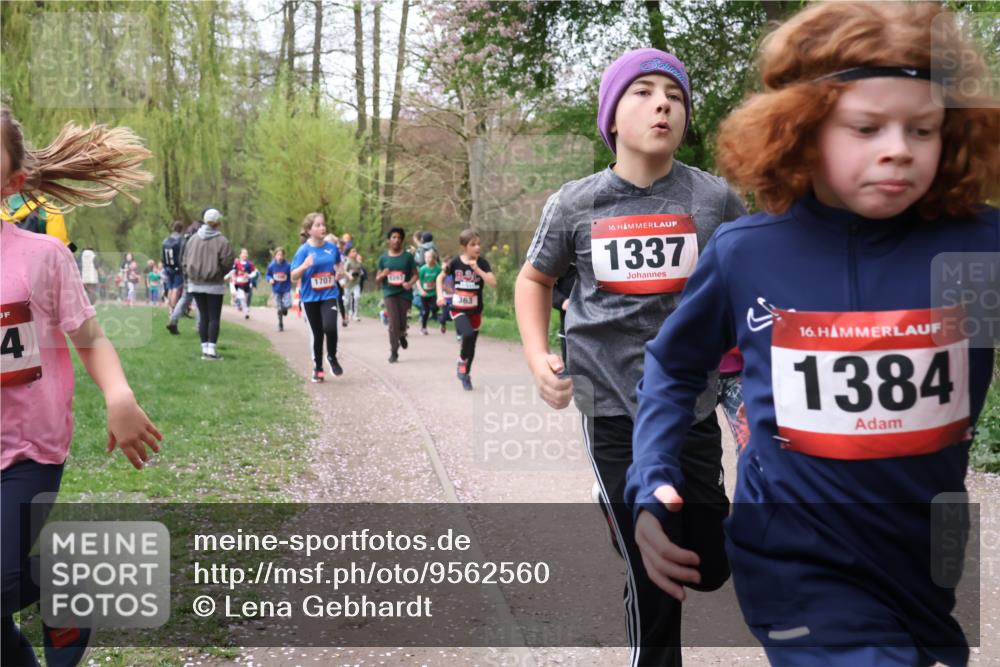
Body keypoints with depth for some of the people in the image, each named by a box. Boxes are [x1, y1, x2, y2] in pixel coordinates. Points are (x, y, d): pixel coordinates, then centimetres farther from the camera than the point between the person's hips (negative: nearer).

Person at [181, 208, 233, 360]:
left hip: (196, 284, 4)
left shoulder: (193, 239, 2)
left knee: (203, 316, 11)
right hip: (214, 285, -4)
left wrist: (188, 276, 14)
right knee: (214, 318, 1)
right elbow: (227, 262, -14)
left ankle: (205, 349, 12)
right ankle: (211, 350, -4)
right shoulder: (222, 241, -13)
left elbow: (185, 260, 5)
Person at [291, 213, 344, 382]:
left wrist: (339, 272, -4)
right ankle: (317, 368, 26)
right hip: (310, 298, -1)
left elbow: (338, 264, 18)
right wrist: (305, 265, -27)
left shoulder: (332, 247, -1)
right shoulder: (304, 250, -9)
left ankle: (332, 358, 7)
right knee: (317, 334, 7)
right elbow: (294, 276, -9)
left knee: (330, 327, -21)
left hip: (329, 295, 1)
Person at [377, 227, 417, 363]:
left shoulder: (408, 257, 2)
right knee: (393, 323, -12)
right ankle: (394, 352, -1)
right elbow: (377, 279, 10)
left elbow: (415, 274, 5)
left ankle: (402, 335, 40)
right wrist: (382, 275, -13)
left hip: (404, 293, 0)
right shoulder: (383, 258, 6)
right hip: (390, 293, 0)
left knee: (402, 322, 3)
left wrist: (410, 283, -16)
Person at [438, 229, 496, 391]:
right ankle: (461, 361, 0)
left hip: (475, 310, 2)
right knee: (468, 334, -28)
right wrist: (440, 295, -6)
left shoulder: (481, 263, -7)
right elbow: (440, 277, 8)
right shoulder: (455, 263, -7)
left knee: (472, 345, 10)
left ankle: (466, 374, 33)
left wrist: (477, 269, -25)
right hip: (458, 309, -2)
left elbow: (493, 282, -18)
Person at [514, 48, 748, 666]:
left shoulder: (715, 198, -4)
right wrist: (538, 358, -2)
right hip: (613, 409, -1)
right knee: (653, 578, 3)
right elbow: (535, 280, 13)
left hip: (692, 406, 1)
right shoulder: (573, 205, -4)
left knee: (709, 568, 11)